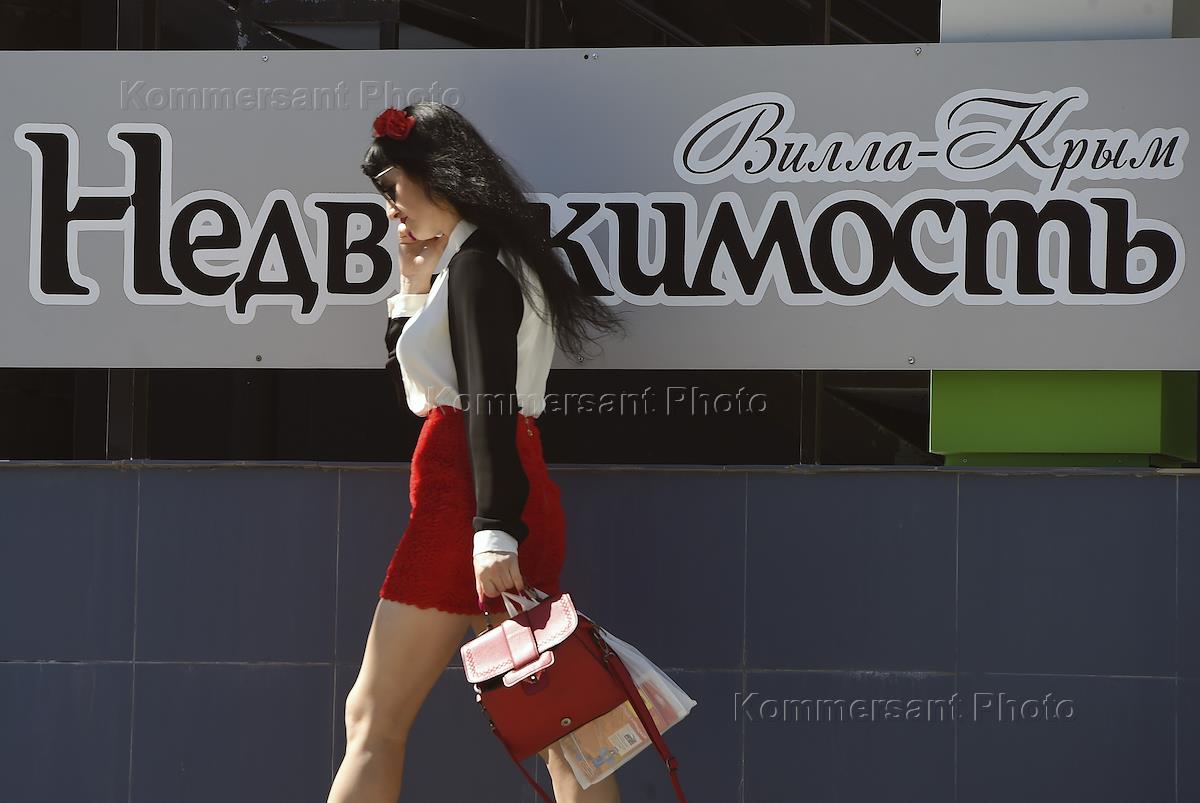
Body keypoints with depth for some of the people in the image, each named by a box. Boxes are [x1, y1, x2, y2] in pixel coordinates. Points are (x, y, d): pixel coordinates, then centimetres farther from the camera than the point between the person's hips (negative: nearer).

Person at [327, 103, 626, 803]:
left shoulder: (474, 262, -7)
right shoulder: (477, 261, 22)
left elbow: (487, 399, -18)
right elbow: (412, 386, 29)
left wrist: (492, 533, -25)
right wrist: (413, 285, 19)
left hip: (465, 499, -10)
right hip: (527, 502, 10)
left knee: (373, 719, -6)